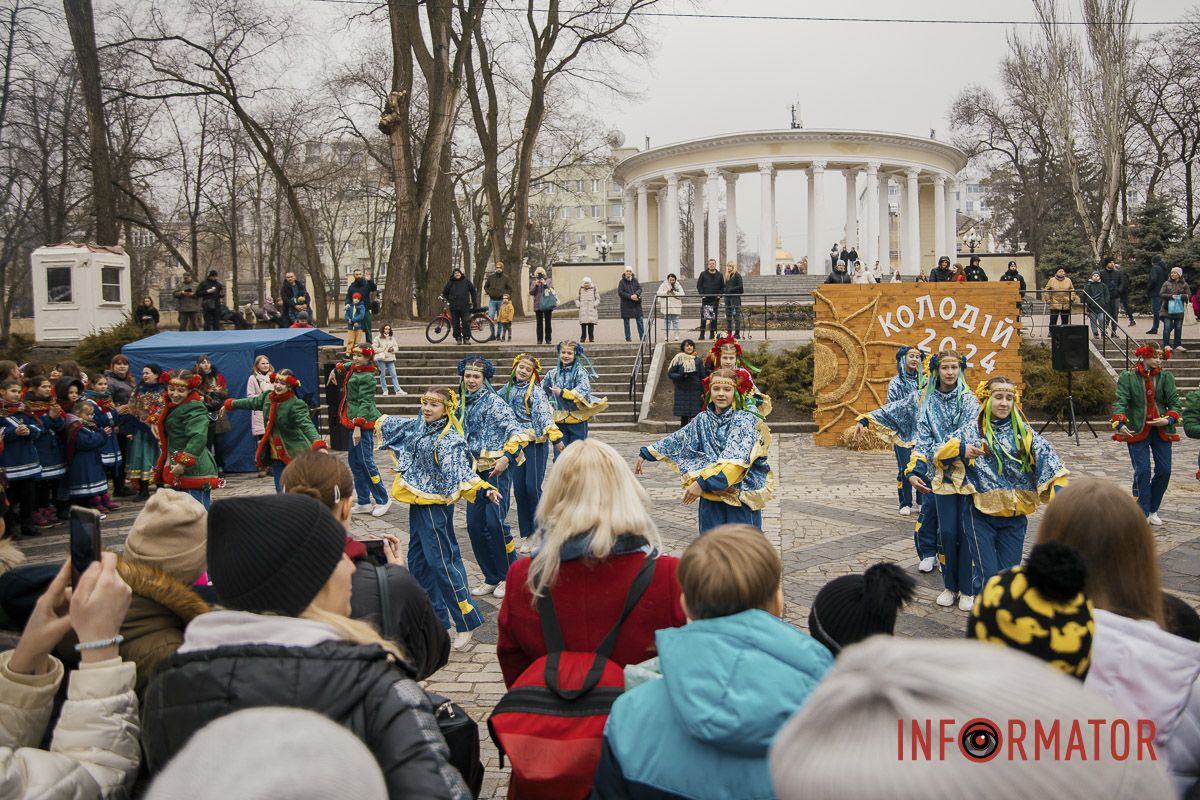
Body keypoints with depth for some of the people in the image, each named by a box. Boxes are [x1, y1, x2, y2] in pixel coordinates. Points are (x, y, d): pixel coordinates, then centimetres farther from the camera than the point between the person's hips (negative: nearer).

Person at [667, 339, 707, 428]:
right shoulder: (678, 359, 3)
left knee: (694, 415, -4)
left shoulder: (698, 360, 6)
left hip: (695, 391, 1)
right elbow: (670, 373, 2)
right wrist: (681, 376, -15)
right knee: (684, 416, -1)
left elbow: (703, 377, 5)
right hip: (682, 391, -1)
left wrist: (703, 391, -1)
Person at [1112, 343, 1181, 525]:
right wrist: (1120, 423, -30)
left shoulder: (1166, 377, 4)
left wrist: (1169, 420, -19)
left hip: (1161, 431, 3)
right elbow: (1120, 402, -13)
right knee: (1142, 472, -6)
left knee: (1164, 471, 4)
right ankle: (1142, 514, 5)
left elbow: (1175, 403, 1)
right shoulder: (1127, 377, -4)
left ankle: (1152, 510, 23)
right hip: (1137, 431, -3)